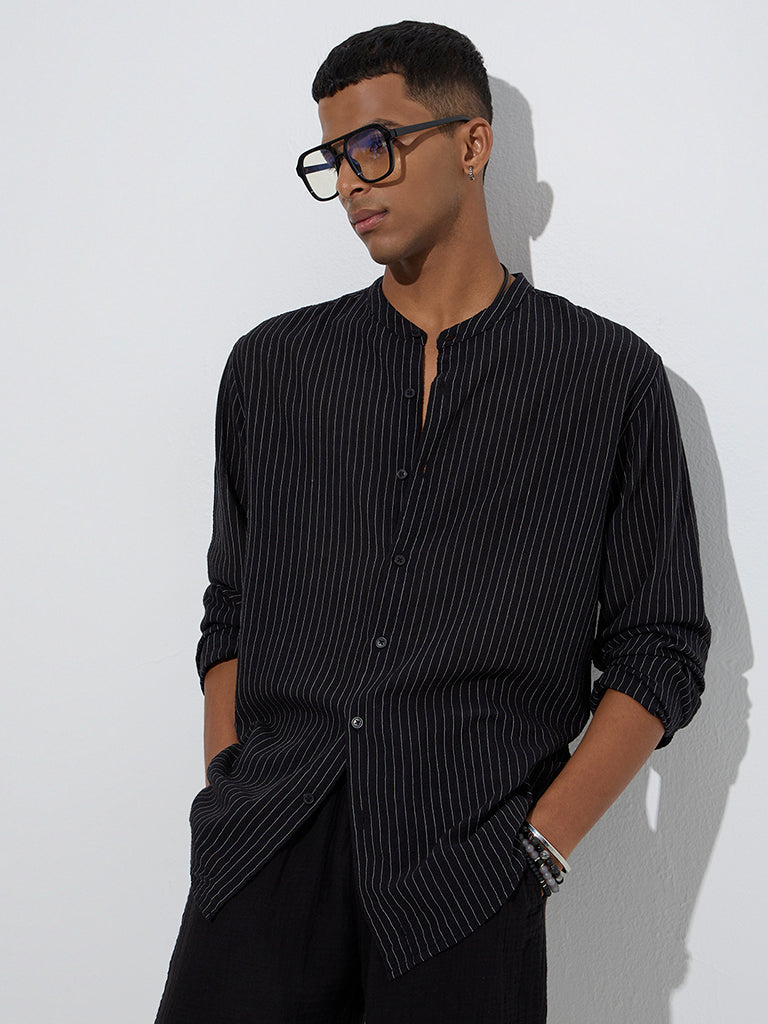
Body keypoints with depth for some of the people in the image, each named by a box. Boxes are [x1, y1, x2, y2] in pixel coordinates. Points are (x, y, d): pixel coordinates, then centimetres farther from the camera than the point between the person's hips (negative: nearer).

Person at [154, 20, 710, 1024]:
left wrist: (539, 845, -7)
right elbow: (231, 614, 14)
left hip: (467, 879, -2)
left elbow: (659, 653, 3)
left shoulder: (612, 377, 4)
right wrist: (229, 809, 2)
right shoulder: (272, 366, 12)